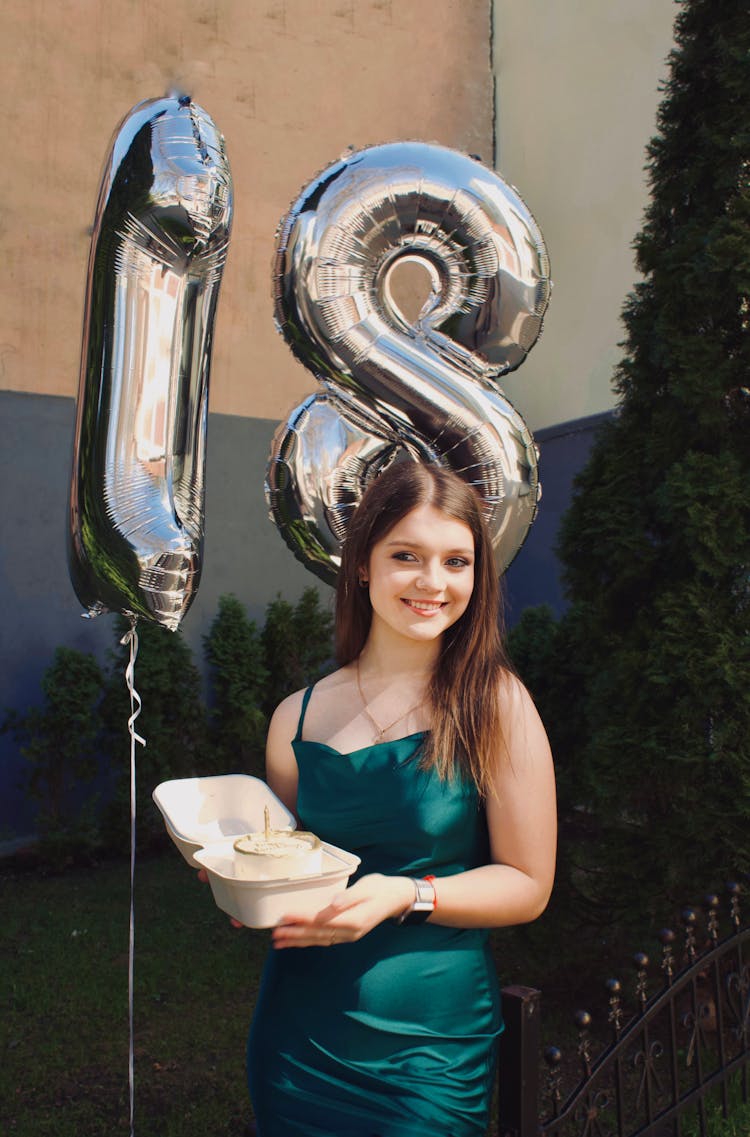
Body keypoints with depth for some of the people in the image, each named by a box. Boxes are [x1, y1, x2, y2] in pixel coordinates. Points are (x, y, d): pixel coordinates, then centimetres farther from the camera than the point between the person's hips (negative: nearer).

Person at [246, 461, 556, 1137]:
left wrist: (407, 895, -21)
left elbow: (528, 884, -7)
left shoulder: (495, 702, -10)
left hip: (431, 1044, -2)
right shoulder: (299, 717, -2)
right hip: (299, 1035, 3)